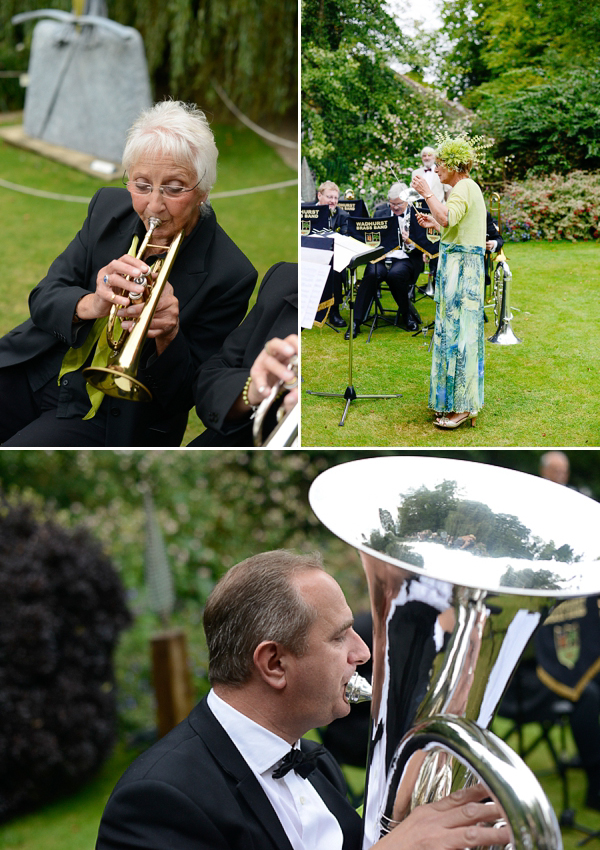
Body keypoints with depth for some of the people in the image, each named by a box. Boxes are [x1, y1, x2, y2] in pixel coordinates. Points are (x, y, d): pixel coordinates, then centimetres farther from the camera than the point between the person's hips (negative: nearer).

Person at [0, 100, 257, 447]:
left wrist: (169, 337, -31)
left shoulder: (230, 275, -16)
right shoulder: (109, 207, -1)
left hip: (113, 417, -4)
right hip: (36, 374, 5)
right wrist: (89, 305, -26)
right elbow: (42, 299, -3)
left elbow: (189, 395, -10)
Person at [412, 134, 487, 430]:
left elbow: (447, 218, -30)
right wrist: (433, 224, 20)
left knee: (458, 332, -8)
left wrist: (427, 193, -19)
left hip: (460, 266, -11)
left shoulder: (464, 188, -13)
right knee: (456, 332, 13)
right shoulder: (469, 188, 19)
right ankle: (457, 401, 20)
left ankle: (462, 406, -5)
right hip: (464, 265, 11)